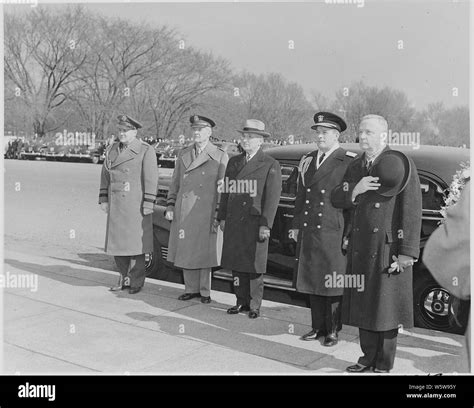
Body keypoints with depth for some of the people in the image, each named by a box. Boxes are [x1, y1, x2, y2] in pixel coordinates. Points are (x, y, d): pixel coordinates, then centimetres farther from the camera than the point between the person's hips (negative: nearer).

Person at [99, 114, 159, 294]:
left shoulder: (145, 151, -5)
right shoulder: (111, 149, 13)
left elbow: (151, 179, -9)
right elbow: (105, 176, 16)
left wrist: (148, 204, -13)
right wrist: (103, 199, 10)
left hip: (136, 204, -6)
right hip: (116, 205, 6)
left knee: (135, 243, 0)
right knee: (117, 242, 8)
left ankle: (136, 282, 13)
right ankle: (125, 278, 22)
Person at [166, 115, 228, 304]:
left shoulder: (220, 157, -1)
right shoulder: (183, 154, 11)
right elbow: (175, 182, 14)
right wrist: (170, 206, 6)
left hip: (206, 213, -4)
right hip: (184, 212, 4)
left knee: (204, 252, 3)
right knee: (186, 252, 8)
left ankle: (205, 291, 18)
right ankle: (191, 288, 22)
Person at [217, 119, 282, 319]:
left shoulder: (271, 165, -1)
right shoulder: (233, 162, 15)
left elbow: (272, 197, -7)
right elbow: (226, 191, 16)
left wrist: (265, 225, -12)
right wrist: (222, 218, 11)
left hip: (255, 223, -5)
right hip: (233, 223, 5)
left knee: (254, 266, 2)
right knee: (236, 264, 8)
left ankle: (254, 305, 14)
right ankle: (241, 301, 21)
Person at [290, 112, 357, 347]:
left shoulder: (349, 162, -5)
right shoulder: (307, 160, 14)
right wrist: (296, 225, 13)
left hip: (333, 233, -6)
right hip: (308, 232, 6)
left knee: (333, 284, 4)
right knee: (312, 282, 12)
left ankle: (333, 331, 18)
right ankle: (318, 327, 26)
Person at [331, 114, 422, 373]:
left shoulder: (401, 164, -8)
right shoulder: (355, 167, 12)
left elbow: (411, 212, -12)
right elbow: (336, 199, 7)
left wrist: (406, 254, -15)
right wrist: (356, 189, -14)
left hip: (388, 250, -6)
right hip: (360, 250, 6)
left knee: (386, 310, 4)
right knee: (363, 305, 13)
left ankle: (384, 366, 18)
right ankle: (368, 359, 28)